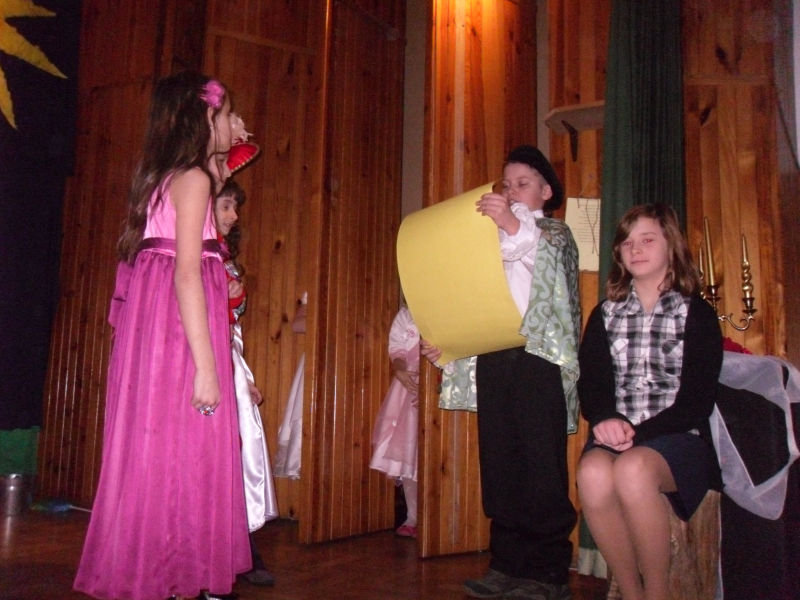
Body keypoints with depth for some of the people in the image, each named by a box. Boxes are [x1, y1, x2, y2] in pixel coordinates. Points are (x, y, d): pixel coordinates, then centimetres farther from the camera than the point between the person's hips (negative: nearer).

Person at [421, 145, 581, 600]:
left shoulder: (556, 234, 12)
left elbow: (543, 252, -14)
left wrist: (515, 227, -33)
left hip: (537, 358, -5)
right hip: (491, 359, 5)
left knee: (542, 467, -6)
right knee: (499, 466, 4)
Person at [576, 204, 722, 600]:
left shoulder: (697, 315, 6)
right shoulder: (605, 315, 16)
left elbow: (697, 401, -3)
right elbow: (590, 385, 7)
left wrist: (638, 432, -17)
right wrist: (606, 421, -16)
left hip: (678, 438, -2)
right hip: (616, 435, 3)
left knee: (633, 469, -36)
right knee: (593, 472, -33)